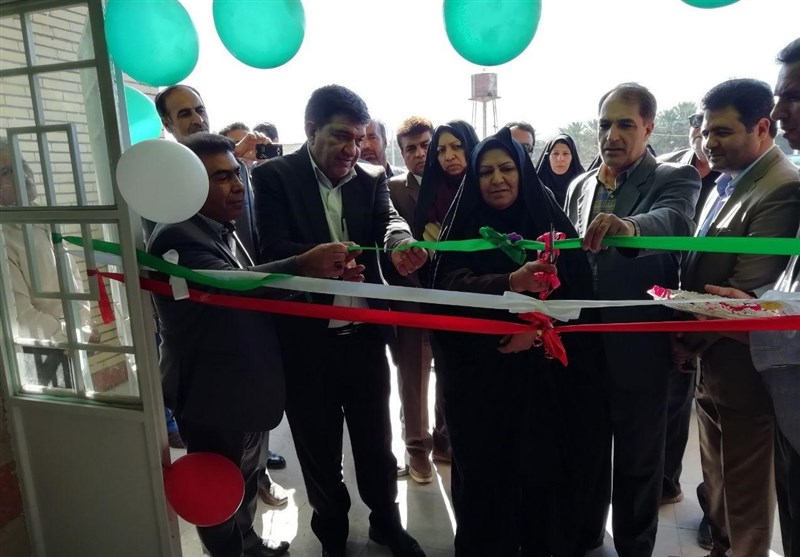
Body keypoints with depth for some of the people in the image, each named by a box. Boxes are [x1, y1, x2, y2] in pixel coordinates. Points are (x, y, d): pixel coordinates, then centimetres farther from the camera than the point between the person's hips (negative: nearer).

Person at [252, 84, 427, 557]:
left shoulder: (372, 178, 3)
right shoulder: (274, 176, -7)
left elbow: (390, 220, -14)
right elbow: (272, 249, -17)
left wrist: (402, 247, -37)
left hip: (365, 333, 3)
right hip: (307, 339, -2)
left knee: (376, 438, 18)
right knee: (318, 445, 16)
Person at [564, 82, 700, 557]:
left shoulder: (675, 180, -8)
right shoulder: (580, 185, 8)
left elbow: (673, 221, -31)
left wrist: (629, 227, -52)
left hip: (637, 348, -5)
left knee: (637, 460, 12)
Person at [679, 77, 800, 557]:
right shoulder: (724, 183, 9)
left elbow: (747, 293, -23)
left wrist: (688, 340, -12)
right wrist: (689, 340, 5)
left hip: (740, 368, -8)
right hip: (709, 361, 8)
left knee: (745, 491, 11)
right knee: (718, 478, 23)